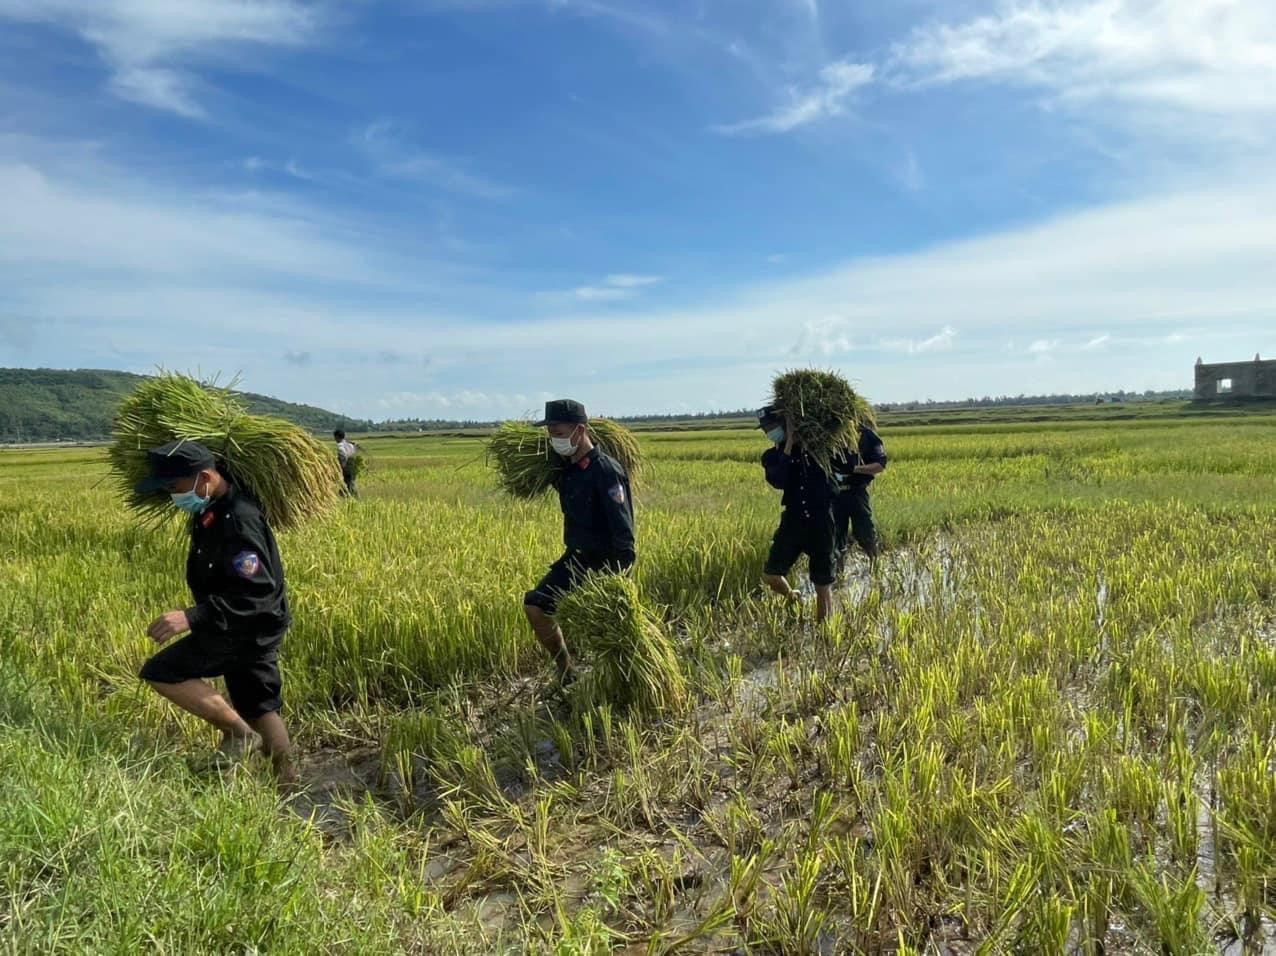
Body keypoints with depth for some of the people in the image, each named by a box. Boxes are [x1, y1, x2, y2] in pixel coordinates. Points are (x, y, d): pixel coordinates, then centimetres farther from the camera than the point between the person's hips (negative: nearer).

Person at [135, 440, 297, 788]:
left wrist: (192, 617, -34)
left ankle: (238, 732, -2)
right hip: (253, 628, 10)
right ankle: (287, 778, 25)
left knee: (160, 672, -8)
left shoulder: (238, 521, -26)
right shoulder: (213, 509, 3)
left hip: (248, 627, -10)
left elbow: (255, 592, -31)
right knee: (258, 706, 16)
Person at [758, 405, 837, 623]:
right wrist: (789, 443, -18)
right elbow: (779, 481, -17)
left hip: (821, 521, -2)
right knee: (770, 576, 2)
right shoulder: (771, 456, 2)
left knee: (823, 585, 3)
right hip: (793, 520, 2)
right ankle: (792, 598, 33)